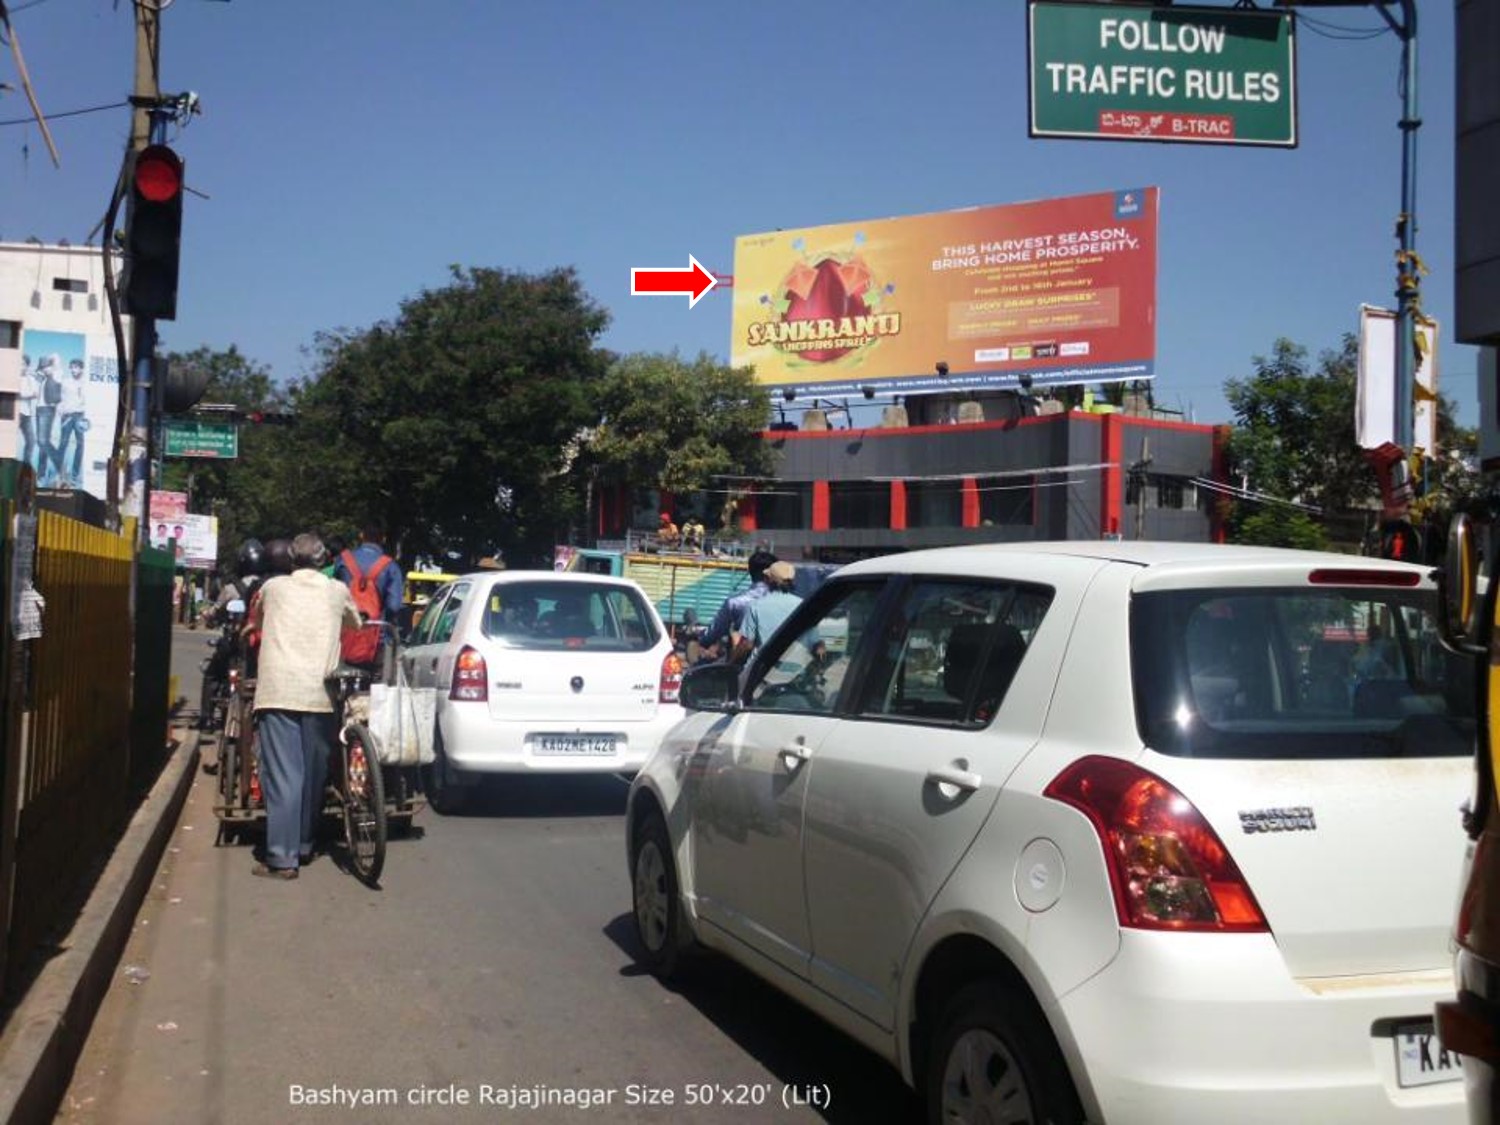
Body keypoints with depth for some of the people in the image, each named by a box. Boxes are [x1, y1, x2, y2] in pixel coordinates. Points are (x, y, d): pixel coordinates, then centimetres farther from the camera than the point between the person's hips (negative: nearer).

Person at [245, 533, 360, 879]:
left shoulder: (274, 587, 11)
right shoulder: (337, 591, 12)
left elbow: (255, 622, 30)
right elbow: (356, 624, 30)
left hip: (278, 691, -1)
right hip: (320, 693, 1)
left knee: (282, 776, -5)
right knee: (314, 774, 14)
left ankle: (282, 859, -9)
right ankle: (304, 846, 25)